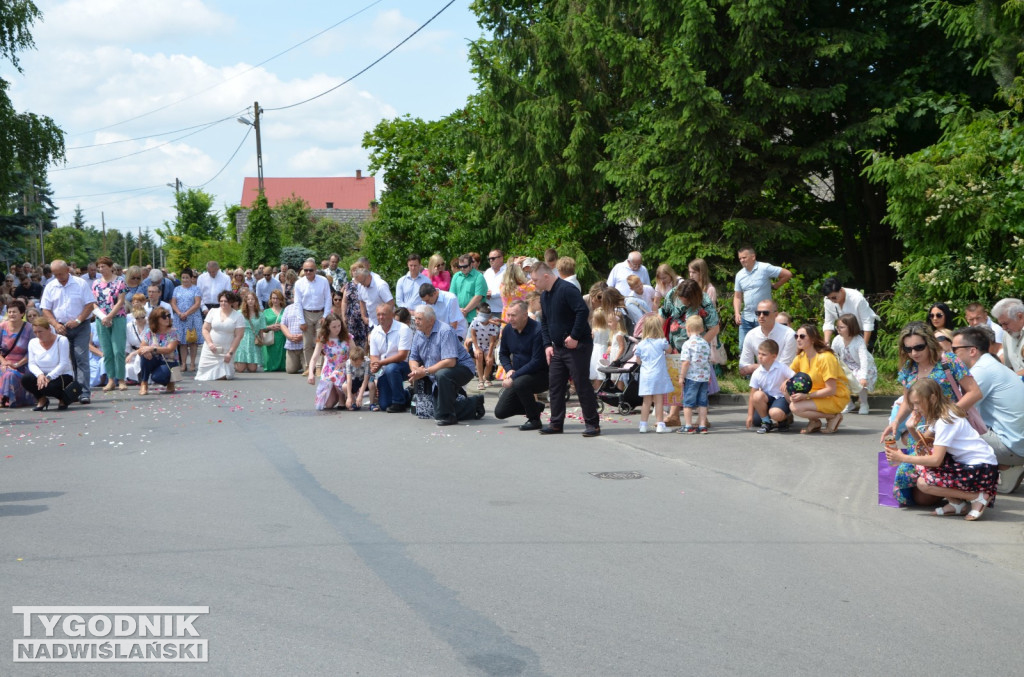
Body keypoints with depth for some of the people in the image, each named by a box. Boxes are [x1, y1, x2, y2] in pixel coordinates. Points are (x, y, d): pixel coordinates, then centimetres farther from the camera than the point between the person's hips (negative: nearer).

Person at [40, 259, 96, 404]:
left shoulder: (81, 284, -2)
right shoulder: (50, 287, 6)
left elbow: (90, 304, -4)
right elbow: (45, 309, 6)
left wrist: (78, 320, -16)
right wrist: (56, 325, -10)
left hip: (81, 327, -3)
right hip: (61, 329, 3)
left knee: (81, 359, -12)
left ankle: (84, 393, -16)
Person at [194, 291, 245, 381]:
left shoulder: (238, 316, -2)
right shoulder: (213, 312, 5)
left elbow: (238, 336, -5)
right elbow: (205, 329, 5)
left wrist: (230, 353, -12)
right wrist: (210, 343, -11)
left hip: (226, 352, -2)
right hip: (210, 350, 2)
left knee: (222, 376, -15)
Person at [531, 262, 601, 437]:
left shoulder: (567, 290, -17)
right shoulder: (544, 296, 12)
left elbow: (583, 311, -26)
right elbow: (544, 322, 20)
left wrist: (574, 337, -23)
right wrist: (547, 344, 8)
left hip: (578, 346, -9)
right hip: (557, 347, 9)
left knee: (582, 384, -5)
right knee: (555, 385, 9)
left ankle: (593, 424, 1)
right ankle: (556, 423, 16)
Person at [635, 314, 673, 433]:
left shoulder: (641, 345, 1)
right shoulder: (661, 342, -6)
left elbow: (638, 361, 10)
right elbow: (669, 349, 14)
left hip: (646, 376, 3)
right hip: (659, 375, -3)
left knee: (646, 401, 9)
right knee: (659, 401, 1)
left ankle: (643, 425, 12)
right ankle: (660, 424, 2)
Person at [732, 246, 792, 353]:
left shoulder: (765, 268, -9)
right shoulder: (739, 275, 9)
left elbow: (787, 274, -7)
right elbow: (737, 297, 11)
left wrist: (774, 286, -2)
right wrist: (737, 313, -4)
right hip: (746, 318, 5)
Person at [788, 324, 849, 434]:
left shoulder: (825, 358, -22)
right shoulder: (801, 357, 2)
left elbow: (831, 390, -23)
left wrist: (805, 396, -27)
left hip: (836, 398, -8)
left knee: (795, 408, -24)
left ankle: (833, 417, -7)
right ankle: (814, 422, 2)